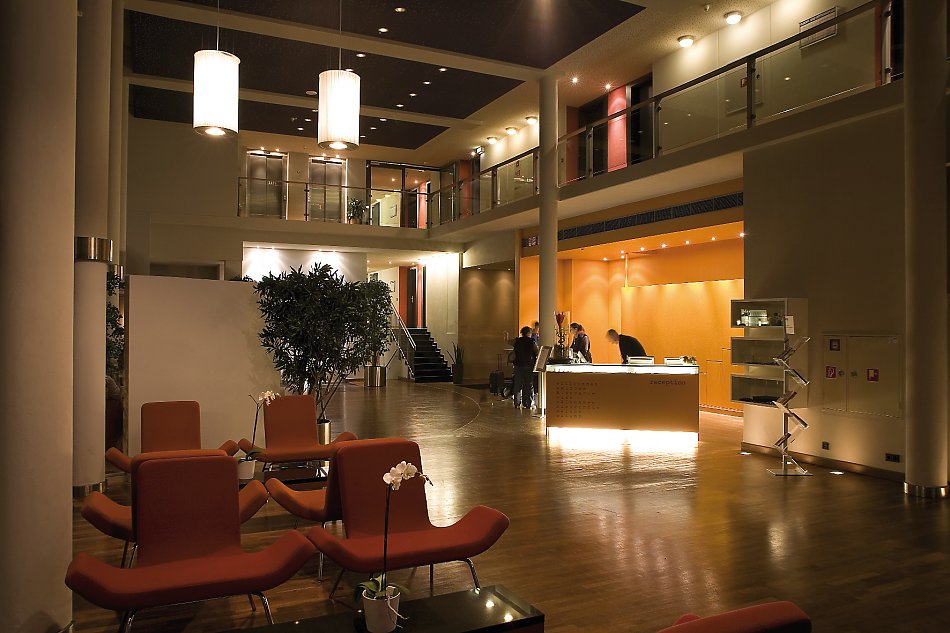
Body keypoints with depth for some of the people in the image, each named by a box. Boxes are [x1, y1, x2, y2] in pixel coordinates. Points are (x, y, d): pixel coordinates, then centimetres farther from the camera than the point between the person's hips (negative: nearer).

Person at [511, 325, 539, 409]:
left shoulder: (517, 341, 4)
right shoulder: (532, 342, -7)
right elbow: (537, 353, -4)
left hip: (518, 365, 4)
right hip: (529, 365, -3)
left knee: (517, 384, 9)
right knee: (529, 385, 3)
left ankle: (517, 403, 10)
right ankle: (528, 404, 3)